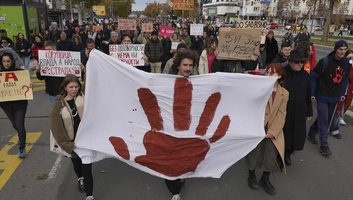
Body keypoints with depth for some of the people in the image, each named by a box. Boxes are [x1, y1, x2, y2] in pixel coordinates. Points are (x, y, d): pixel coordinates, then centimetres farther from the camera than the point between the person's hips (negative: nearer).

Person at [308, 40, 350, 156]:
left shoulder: (347, 63, 3)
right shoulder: (325, 62, -15)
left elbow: (345, 79, 15)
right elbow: (313, 77, -9)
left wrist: (342, 94, 10)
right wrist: (312, 94, -9)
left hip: (335, 98, 6)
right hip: (322, 96, -6)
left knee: (327, 119, 15)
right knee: (323, 120, -4)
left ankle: (312, 133, 34)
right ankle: (324, 145, 5)